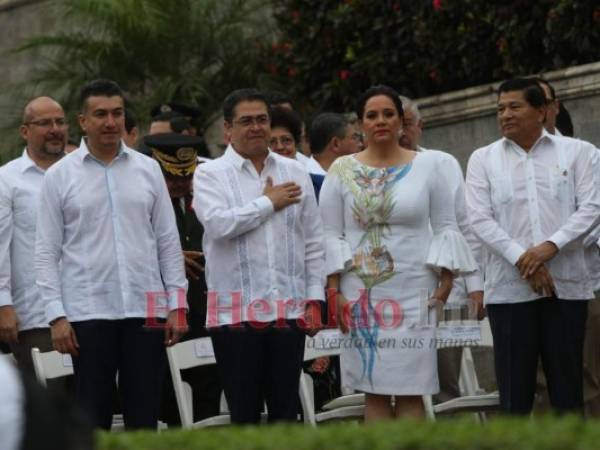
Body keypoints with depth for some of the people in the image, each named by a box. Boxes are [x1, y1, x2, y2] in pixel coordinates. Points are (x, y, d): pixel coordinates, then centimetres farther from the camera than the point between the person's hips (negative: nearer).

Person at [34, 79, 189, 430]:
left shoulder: (148, 169, 9)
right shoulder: (60, 176, 2)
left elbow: (169, 241, 10)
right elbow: (47, 252, 1)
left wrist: (177, 304, 3)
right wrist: (57, 315, -7)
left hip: (146, 309, 2)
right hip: (88, 312, -2)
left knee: (145, 415, 4)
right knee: (93, 416, 2)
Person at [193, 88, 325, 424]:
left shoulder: (294, 173, 12)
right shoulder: (211, 175, 1)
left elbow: (313, 242, 14)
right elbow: (218, 223, -18)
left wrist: (315, 298, 7)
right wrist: (268, 203, -6)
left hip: (289, 308, 3)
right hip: (236, 311, -3)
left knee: (286, 410, 5)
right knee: (244, 412, 2)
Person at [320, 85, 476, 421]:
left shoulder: (428, 165, 6)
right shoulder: (342, 171, 6)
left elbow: (446, 227, 7)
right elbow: (332, 234, 5)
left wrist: (446, 279, -2)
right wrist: (334, 290, -3)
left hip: (413, 293, -1)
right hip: (361, 294, 1)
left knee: (410, 392, -4)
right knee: (374, 392, 1)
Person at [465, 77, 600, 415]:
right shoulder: (483, 159, 9)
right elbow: (480, 219, 0)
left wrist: (551, 246, -15)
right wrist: (522, 260, -13)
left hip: (567, 285, 0)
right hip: (509, 288, 0)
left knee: (568, 387, 2)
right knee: (515, 390, 0)